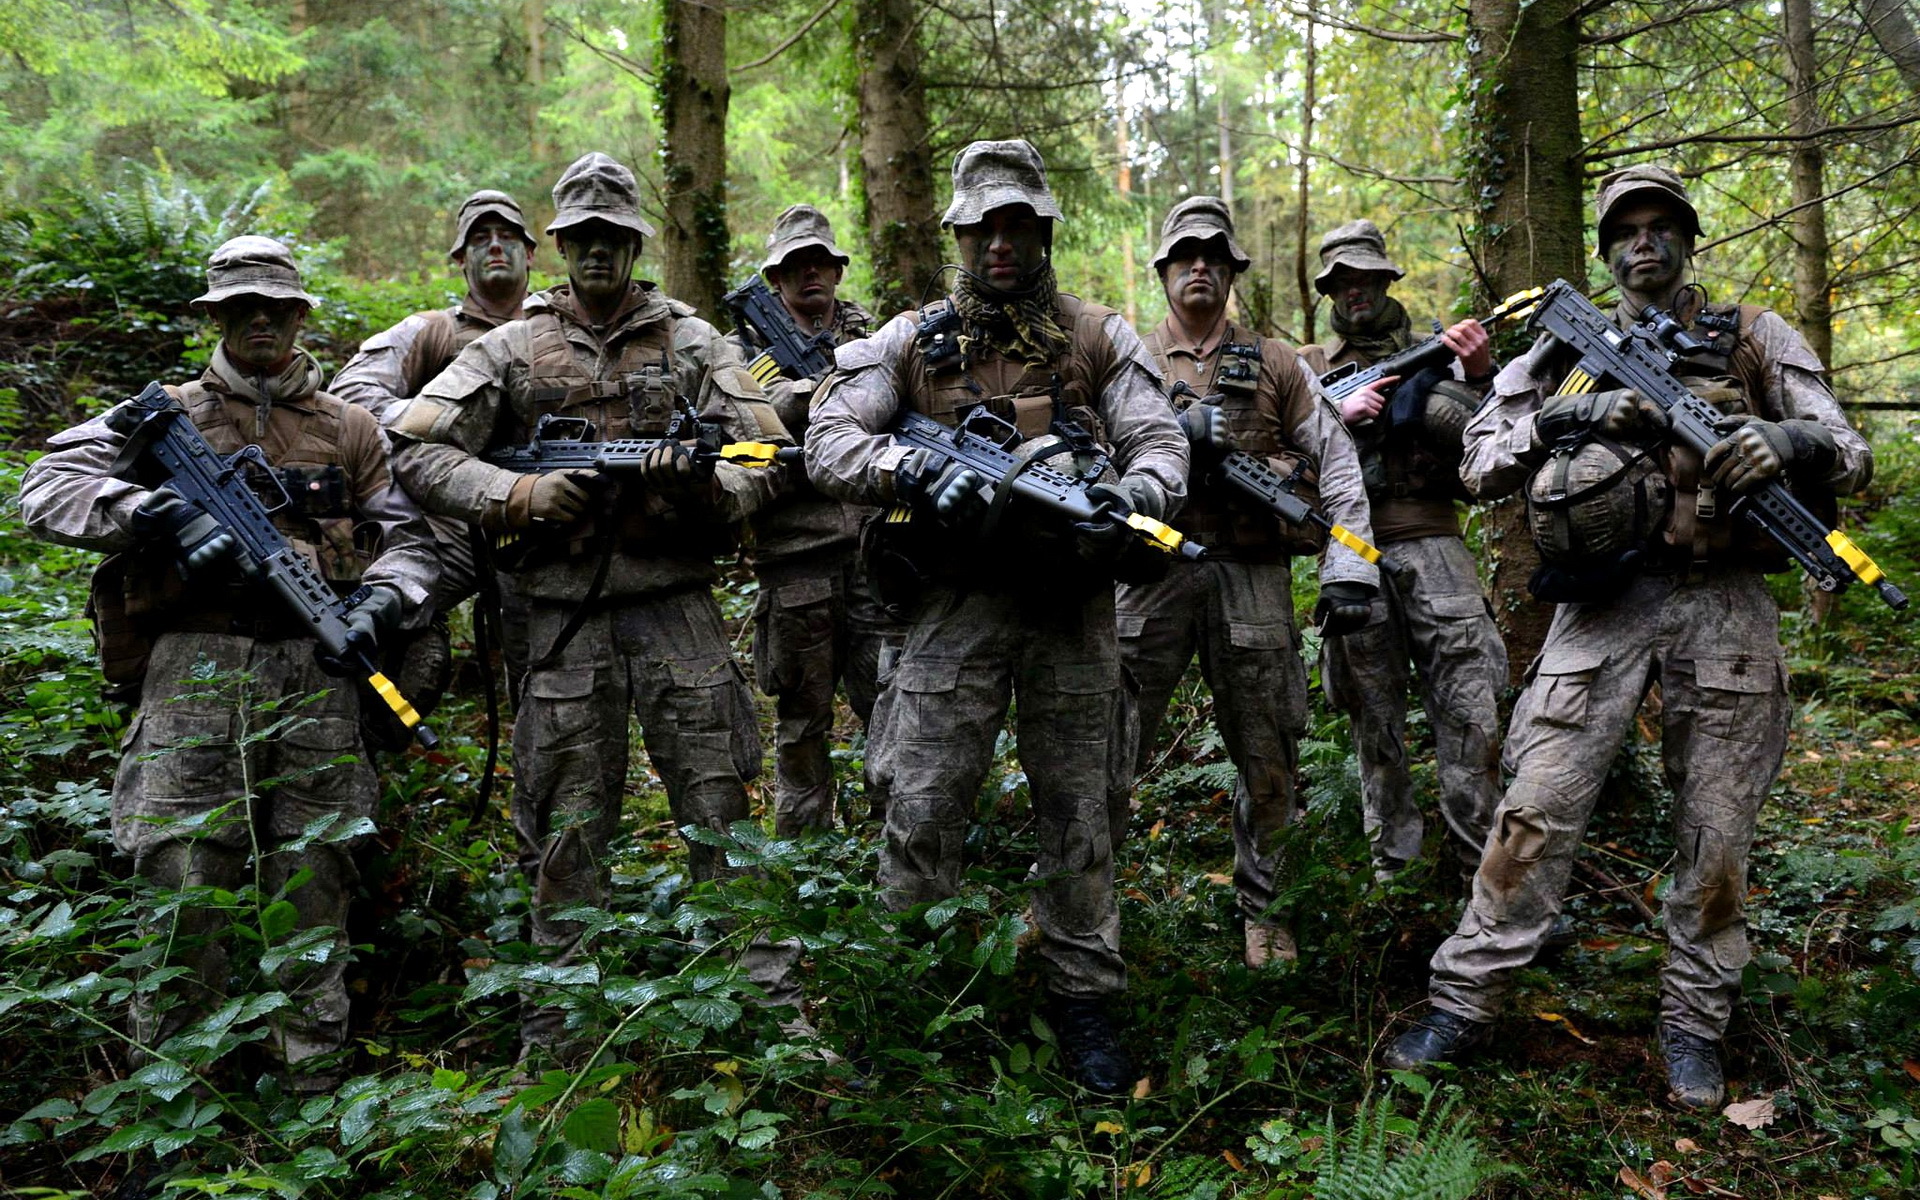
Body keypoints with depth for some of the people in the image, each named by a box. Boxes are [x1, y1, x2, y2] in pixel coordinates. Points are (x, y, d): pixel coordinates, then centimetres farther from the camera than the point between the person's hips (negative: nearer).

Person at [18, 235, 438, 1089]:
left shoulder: (349, 428, 17)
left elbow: (407, 536, 17)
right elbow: (47, 489, 2)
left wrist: (382, 598, -4)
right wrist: (158, 513, -14)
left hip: (315, 668, 2)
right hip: (199, 664, -1)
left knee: (316, 874, 4)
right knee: (183, 876, -5)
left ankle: (315, 1077, 15)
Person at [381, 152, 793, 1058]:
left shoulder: (690, 340, 9)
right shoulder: (512, 349, 8)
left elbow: (764, 458, 4)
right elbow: (413, 447, 3)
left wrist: (707, 486, -19)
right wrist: (520, 496, -11)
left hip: (678, 605, 0)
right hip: (565, 616, 0)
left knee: (721, 812, 2)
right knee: (566, 830, 6)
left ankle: (763, 1002, 13)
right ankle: (555, 1032, 19)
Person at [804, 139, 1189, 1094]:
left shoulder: (1100, 339, 9)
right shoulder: (912, 341, 7)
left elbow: (1162, 444, 2)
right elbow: (830, 442, -1)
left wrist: (1124, 502, -21)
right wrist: (911, 469, -21)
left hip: (1071, 606, 1)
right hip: (956, 602, 0)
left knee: (1077, 813, 8)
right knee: (922, 810, -1)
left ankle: (1083, 998, 22)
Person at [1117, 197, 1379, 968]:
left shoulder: (1272, 362, 11)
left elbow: (1338, 462, 7)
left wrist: (1349, 569, -3)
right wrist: (1178, 429, -17)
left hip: (1252, 577, 1)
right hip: (1156, 570, -1)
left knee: (1268, 760, 7)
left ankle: (1261, 906, 23)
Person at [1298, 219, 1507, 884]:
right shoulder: (1309, 367, 16)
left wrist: (1477, 375, -15)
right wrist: (1339, 414, -10)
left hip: (1432, 543, 0)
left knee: (1473, 711, -7)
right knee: (1375, 718, 4)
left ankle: (1479, 861, 2)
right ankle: (1392, 863, 13)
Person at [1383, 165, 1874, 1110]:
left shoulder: (1757, 339, 11)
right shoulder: (1570, 349, 11)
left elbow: (1851, 458, 4)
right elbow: (1481, 467, 4)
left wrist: (1784, 440, -19)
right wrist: (1566, 419, -13)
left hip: (1724, 605, 1)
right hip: (1605, 598, 0)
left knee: (1716, 832, 6)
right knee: (1536, 810, -6)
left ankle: (1694, 1024, 22)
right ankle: (1463, 1005, 3)